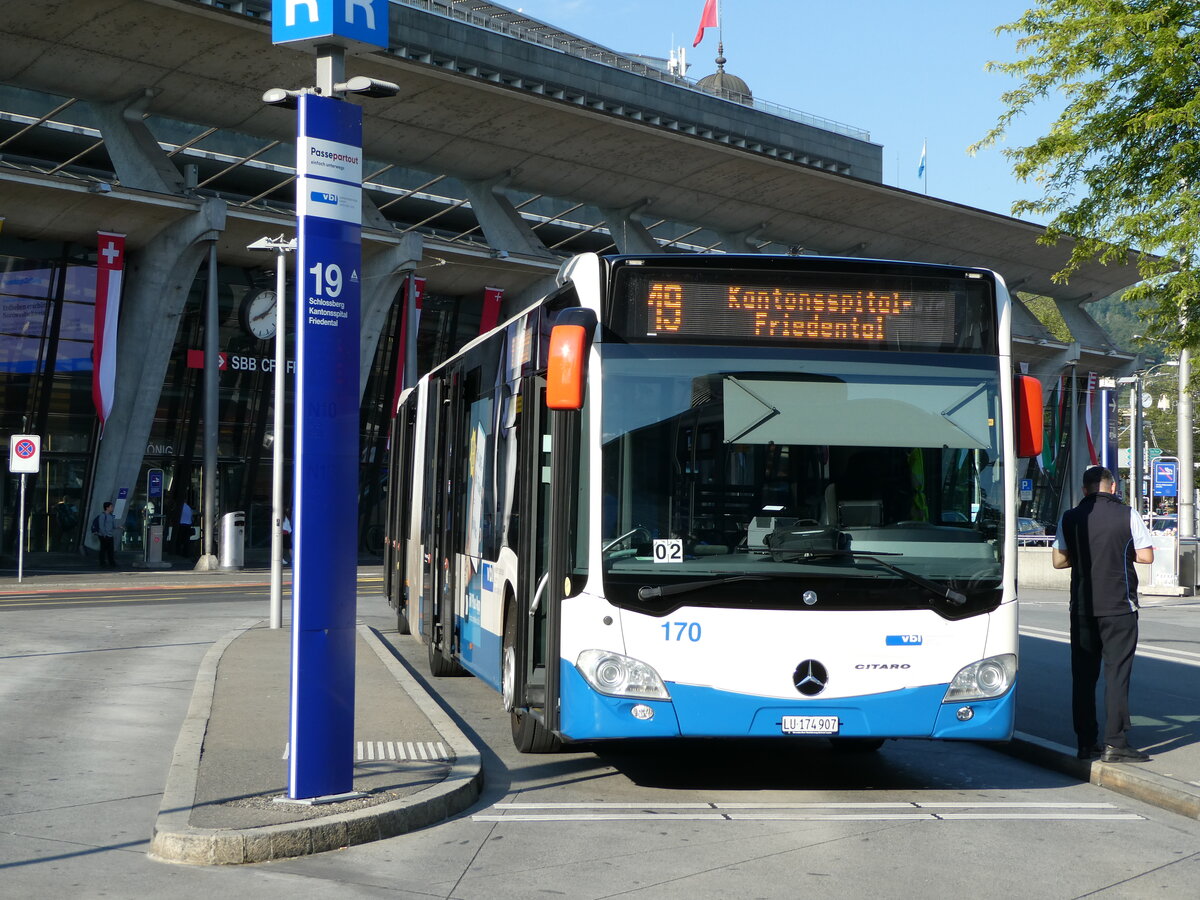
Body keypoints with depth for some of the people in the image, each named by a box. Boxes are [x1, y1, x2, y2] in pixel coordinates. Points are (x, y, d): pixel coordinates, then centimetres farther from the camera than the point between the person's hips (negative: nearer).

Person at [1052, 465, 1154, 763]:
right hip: (1119, 606, -3)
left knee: (1083, 674, 8)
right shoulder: (1127, 515, -5)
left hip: (1082, 607, 3)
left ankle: (1086, 743, 10)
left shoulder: (1070, 518, 2)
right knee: (1117, 672, -1)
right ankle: (1115, 743, -5)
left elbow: (1059, 560, 4)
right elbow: (1146, 556, -3)